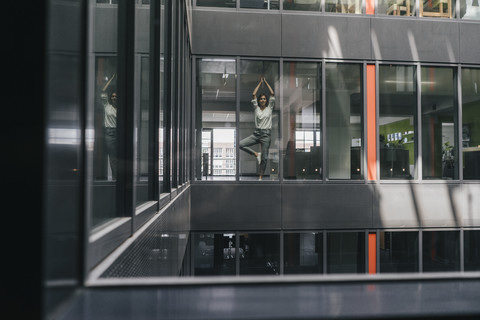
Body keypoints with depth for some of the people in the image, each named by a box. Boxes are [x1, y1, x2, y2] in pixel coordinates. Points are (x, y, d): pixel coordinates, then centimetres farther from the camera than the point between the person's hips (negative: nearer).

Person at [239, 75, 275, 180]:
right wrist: (260, 82, 10)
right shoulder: (256, 108, 9)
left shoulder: (269, 108, 6)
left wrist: (266, 82, 8)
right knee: (240, 144, -16)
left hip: (266, 134, -2)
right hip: (256, 133, 2)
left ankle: (261, 177, 11)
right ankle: (256, 154, 1)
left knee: (264, 157, -1)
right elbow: (253, 95, 3)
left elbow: (272, 94, 1)